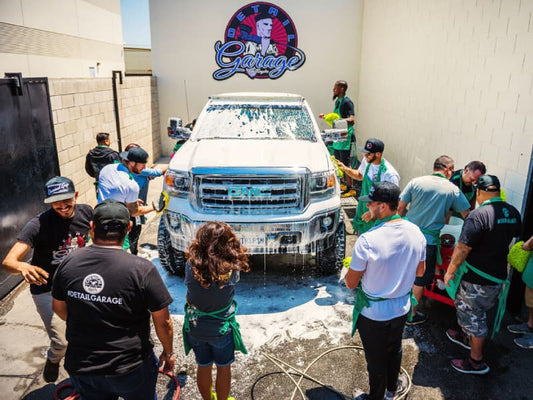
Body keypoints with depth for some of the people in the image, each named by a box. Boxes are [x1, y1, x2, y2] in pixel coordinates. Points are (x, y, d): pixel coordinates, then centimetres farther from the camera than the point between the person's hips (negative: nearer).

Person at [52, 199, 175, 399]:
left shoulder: (68, 263, -10)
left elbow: (59, 308, 6)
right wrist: (168, 353, 5)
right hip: (131, 369, -3)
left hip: (80, 367, 3)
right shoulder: (142, 270, -23)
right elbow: (163, 322, -14)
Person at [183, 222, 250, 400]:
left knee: (203, 367, 26)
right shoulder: (231, 270, -26)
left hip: (195, 329, 2)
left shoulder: (191, 266, -23)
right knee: (223, 368, 23)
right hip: (222, 329, -2)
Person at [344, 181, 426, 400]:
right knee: (394, 350, 30)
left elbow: (351, 283, -20)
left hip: (373, 314, -6)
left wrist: (351, 270, 1)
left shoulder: (367, 240, -31)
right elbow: (420, 271, 3)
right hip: (401, 309, 6)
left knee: (376, 358, 17)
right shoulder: (416, 232, -12)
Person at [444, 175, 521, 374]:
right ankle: (467, 337, 47)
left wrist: (450, 271, -12)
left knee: (473, 314, 7)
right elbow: (514, 235, 18)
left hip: (478, 278, -8)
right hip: (499, 274, 8)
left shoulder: (478, 215, -25)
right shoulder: (513, 212, -1)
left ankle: (477, 361, 21)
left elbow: (463, 248, -24)